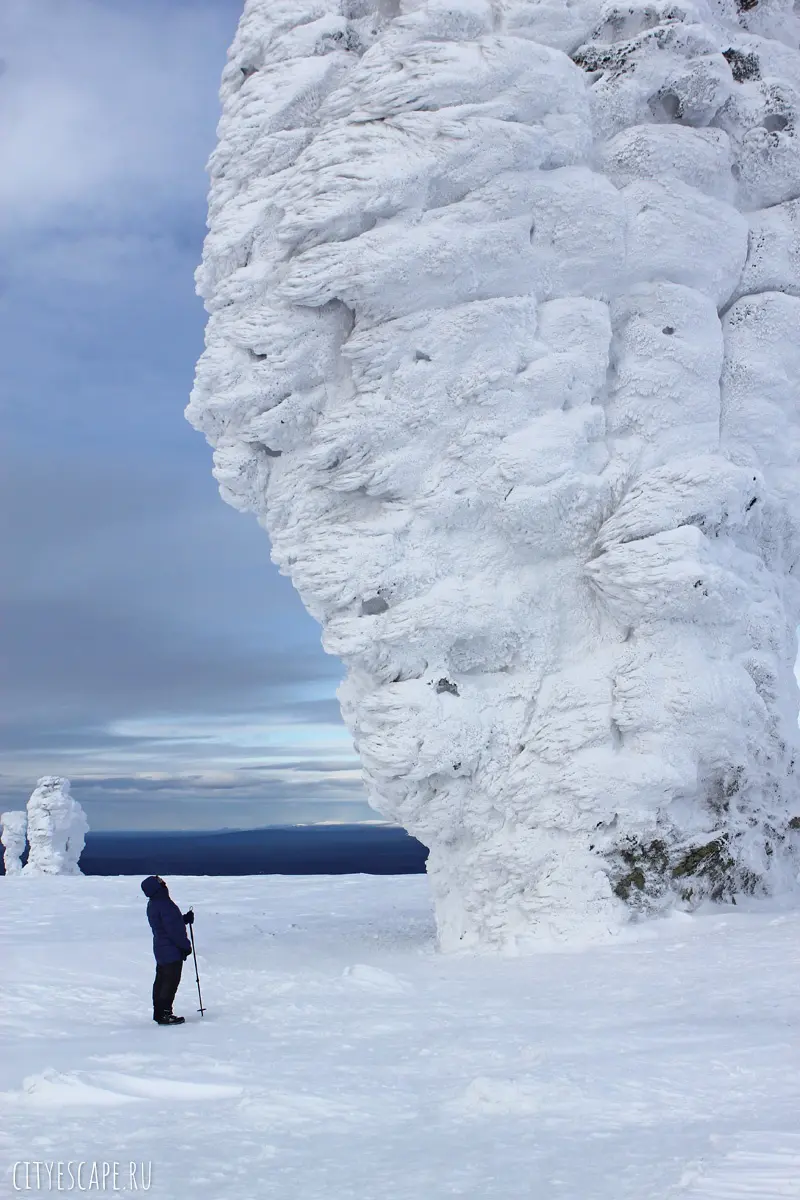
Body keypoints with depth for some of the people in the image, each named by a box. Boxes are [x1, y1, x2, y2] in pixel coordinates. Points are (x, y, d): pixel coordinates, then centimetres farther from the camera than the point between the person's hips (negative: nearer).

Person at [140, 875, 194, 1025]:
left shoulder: (153, 904, 11)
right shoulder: (164, 904, -22)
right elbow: (173, 930, -22)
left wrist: (185, 918, 7)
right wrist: (185, 945, -13)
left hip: (161, 949, 10)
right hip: (171, 951, -10)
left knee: (161, 981, 15)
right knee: (171, 981, -5)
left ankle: (159, 1012, 22)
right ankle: (165, 1014, -3)